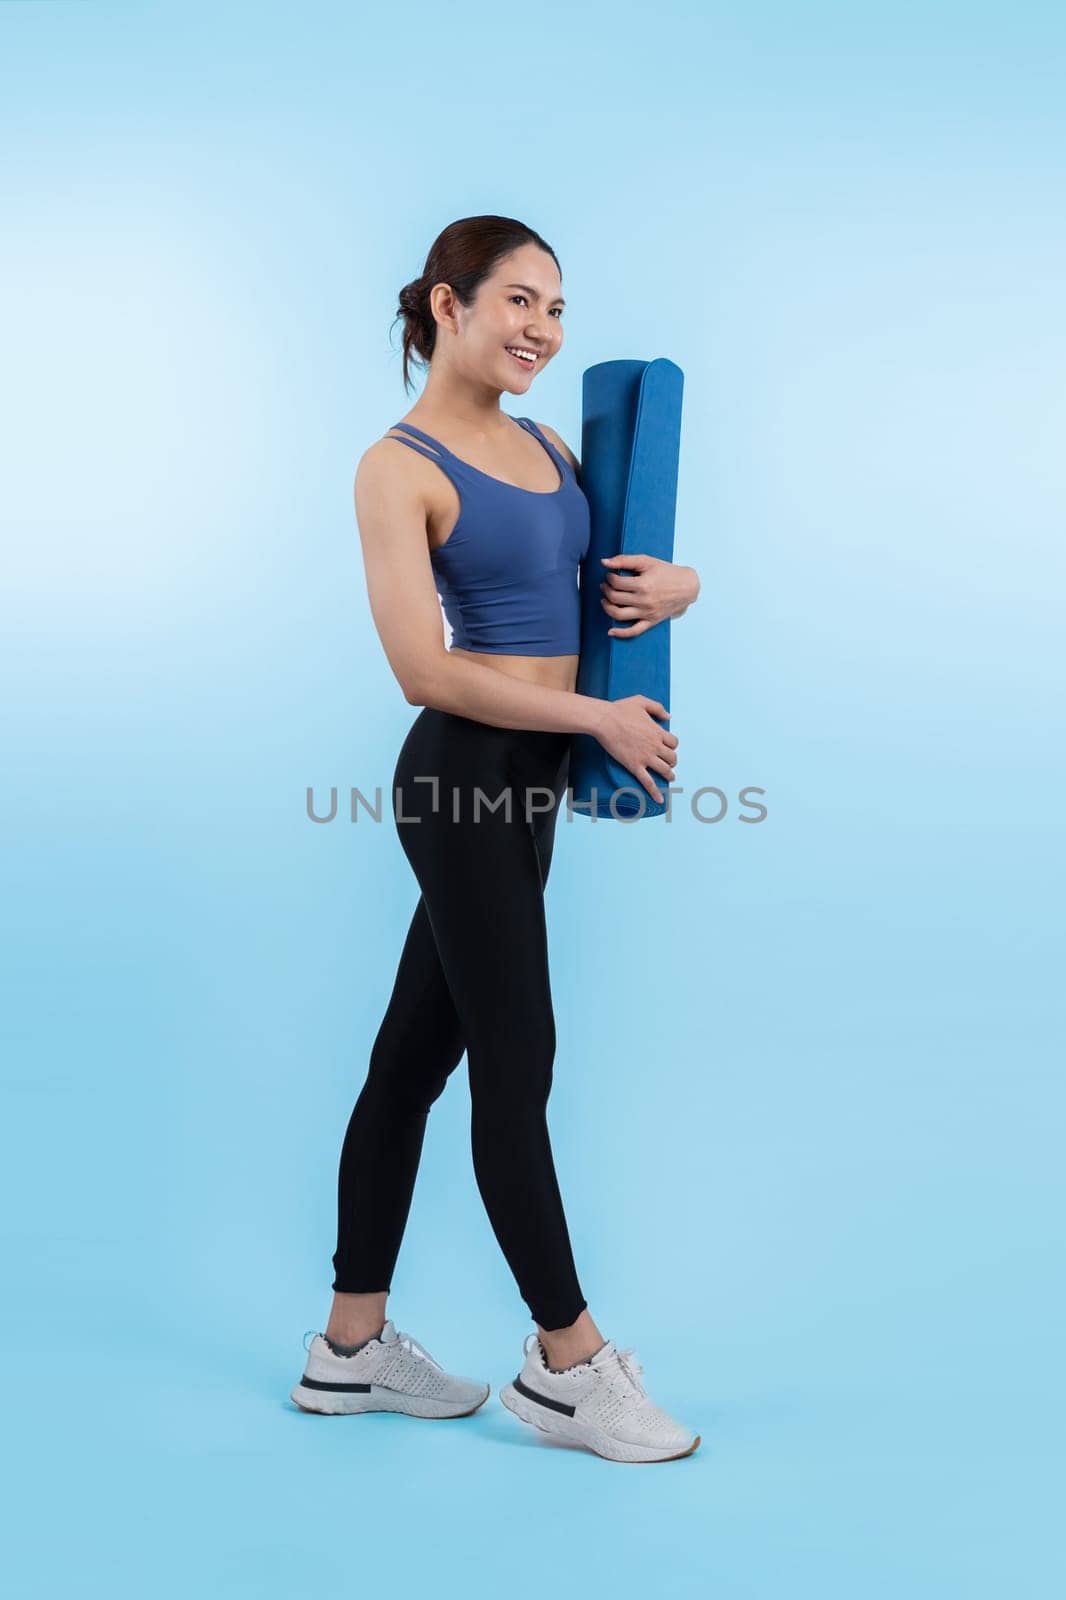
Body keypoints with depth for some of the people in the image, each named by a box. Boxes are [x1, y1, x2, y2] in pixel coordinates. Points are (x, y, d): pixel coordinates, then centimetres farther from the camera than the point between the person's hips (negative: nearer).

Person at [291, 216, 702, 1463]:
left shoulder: (545, 444, 13)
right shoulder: (398, 469, -10)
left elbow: (619, 569, 23)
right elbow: (425, 670, -17)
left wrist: (673, 585, -1)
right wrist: (601, 717, -13)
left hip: (531, 780, 8)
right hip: (463, 778, -8)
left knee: (417, 1051, 12)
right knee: (515, 1064, 0)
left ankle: (351, 1345, 24)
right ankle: (568, 1361, 14)